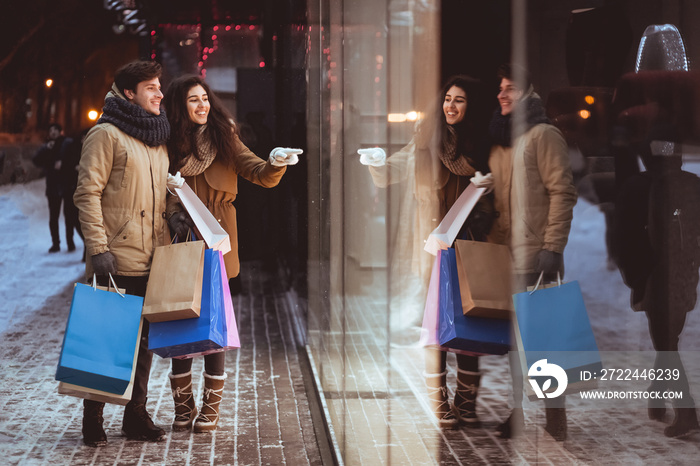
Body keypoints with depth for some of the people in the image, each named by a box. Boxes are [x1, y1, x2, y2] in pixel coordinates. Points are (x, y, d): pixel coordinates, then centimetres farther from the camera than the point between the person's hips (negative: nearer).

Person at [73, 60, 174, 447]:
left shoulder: (158, 140, 17)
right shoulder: (106, 134, -6)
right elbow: (87, 193, -12)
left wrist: (167, 247, 14)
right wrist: (98, 248, -18)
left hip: (151, 262, 7)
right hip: (117, 260, -7)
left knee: (143, 340, 10)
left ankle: (136, 416, 20)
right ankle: (93, 421, 10)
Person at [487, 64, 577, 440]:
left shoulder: (543, 134, -5)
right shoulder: (499, 141, 17)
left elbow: (562, 192, -11)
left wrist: (552, 247, -17)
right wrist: (491, 242, 14)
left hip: (535, 254, -7)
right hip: (505, 255, 7)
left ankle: (555, 413, 3)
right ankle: (517, 411, 16)